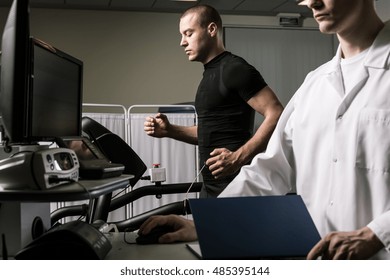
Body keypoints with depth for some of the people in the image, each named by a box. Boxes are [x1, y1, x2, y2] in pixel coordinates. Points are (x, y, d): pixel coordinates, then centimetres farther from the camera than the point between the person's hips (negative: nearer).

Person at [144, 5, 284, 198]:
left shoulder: (235, 69, -12)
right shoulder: (210, 74, 15)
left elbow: (277, 116, -20)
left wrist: (238, 158, -28)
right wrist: (169, 130, 7)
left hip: (235, 186, -9)